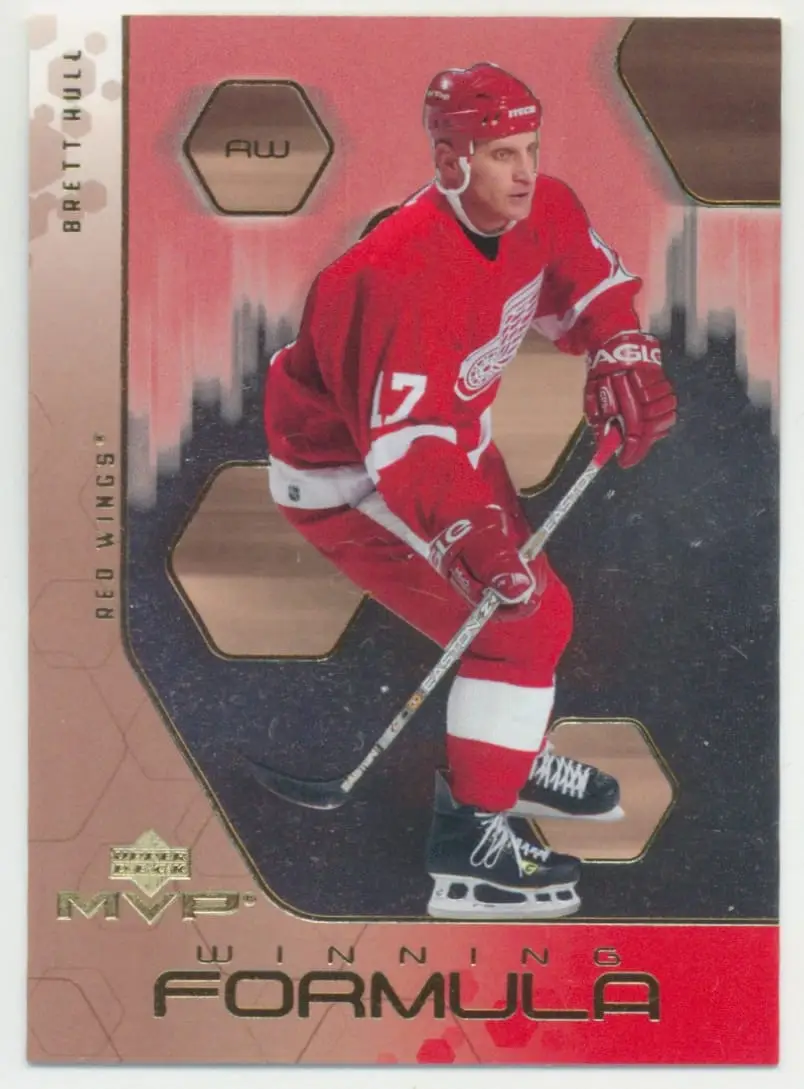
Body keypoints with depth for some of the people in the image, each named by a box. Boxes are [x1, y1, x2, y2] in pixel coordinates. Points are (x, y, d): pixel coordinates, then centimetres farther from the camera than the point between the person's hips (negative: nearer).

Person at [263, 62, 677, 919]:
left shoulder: (541, 211, -10)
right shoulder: (406, 272, -36)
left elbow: (588, 276, 10)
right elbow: (402, 441, -41)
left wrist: (621, 354, -7)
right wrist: (467, 536, -54)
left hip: (451, 438, 9)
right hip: (346, 474, -9)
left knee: (530, 595, 22)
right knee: (523, 618, -12)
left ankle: (510, 751, 48)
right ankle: (470, 835, 0)